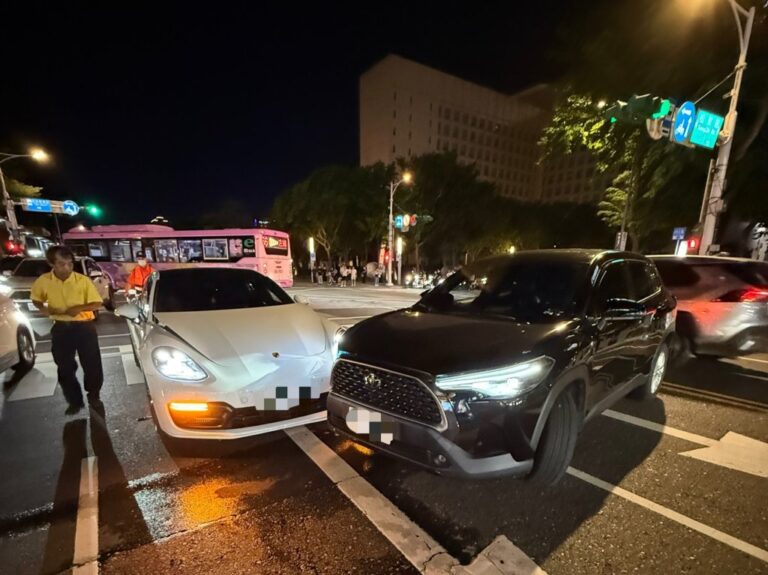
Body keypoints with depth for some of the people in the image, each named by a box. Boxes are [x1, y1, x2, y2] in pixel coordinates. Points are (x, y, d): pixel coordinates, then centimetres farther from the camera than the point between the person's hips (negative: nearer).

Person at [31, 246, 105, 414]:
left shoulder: (83, 280, -11)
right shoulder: (43, 281, -5)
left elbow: (97, 303, -6)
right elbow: (36, 299, 13)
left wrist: (79, 308, -23)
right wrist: (44, 309, -8)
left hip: (84, 326, -2)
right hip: (60, 328, 2)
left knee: (92, 364, 4)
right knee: (65, 367, 10)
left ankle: (93, 395, 27)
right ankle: (75, 401, 25)